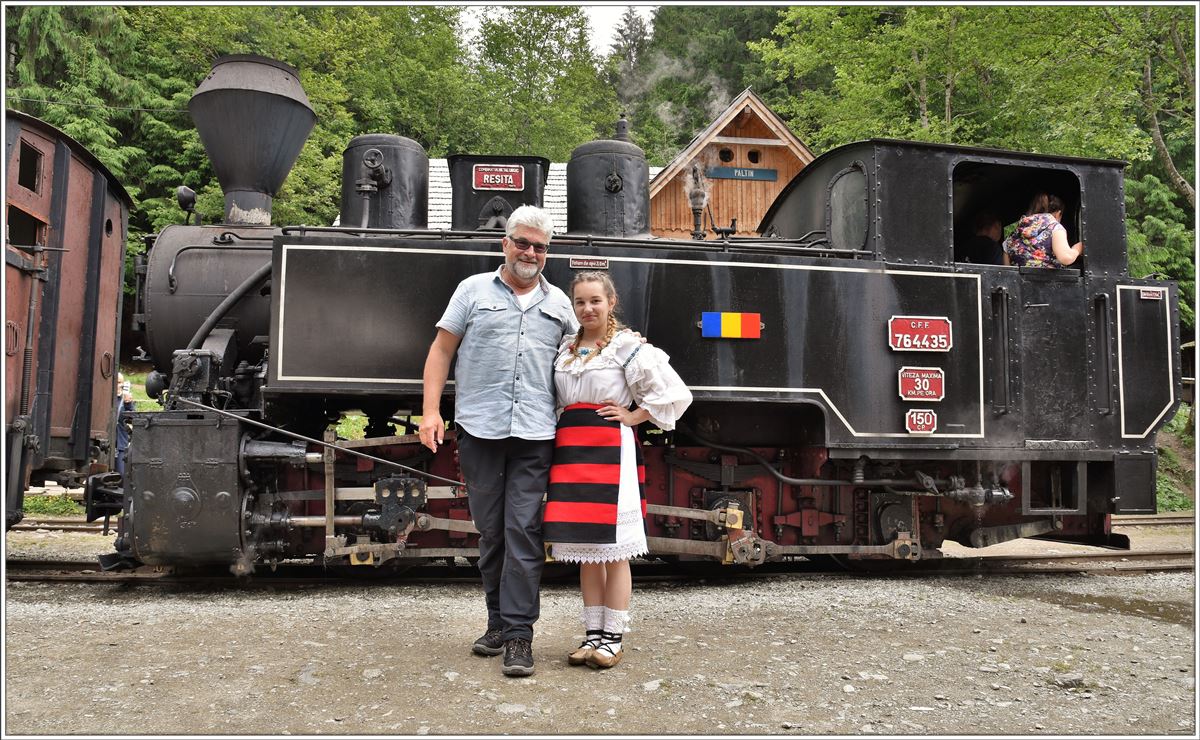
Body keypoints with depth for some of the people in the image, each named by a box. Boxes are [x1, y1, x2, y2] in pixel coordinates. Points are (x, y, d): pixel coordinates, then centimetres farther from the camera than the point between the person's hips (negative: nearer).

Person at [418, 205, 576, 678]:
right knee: (490, 532, 8)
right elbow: (441, 350, 6)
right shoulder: (474, 290, 9)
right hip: (479, 430, 0)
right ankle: (499, 623, 22)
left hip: (535, 435, 1)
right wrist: (431, 411, -3)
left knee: (524, 533, -3)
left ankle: (518, 635, 2)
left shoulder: (558, 302, 15)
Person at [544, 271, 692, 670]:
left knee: (613, 549, 0)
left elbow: (675, 394, -5)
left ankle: (613, 637, 10)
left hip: (610, 450, -5)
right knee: (584, 549, 10)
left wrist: (632, 416, -6)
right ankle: (594, 633, 19)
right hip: (570, 450, 6)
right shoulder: (565, 349, 15)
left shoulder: (629, 347, -2)